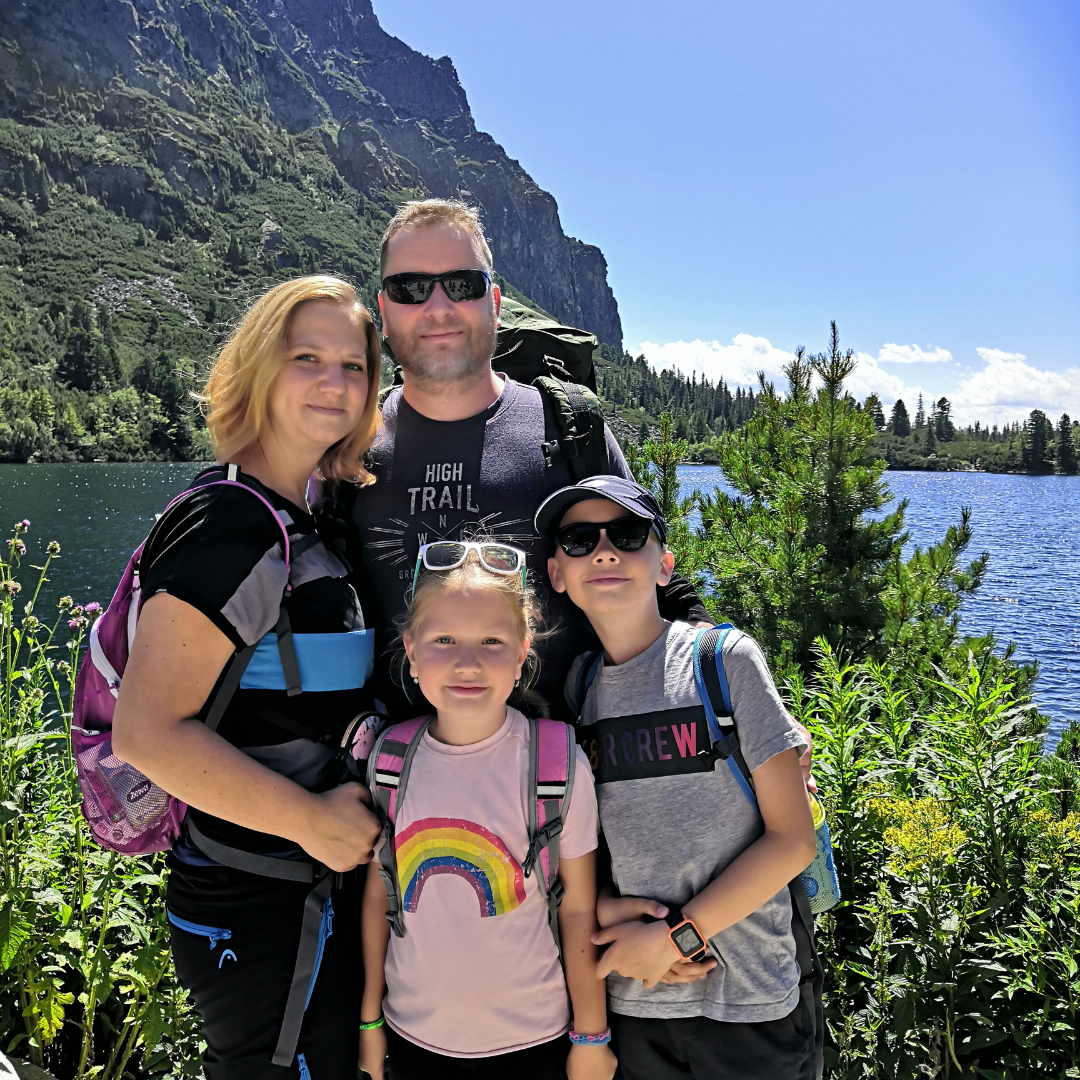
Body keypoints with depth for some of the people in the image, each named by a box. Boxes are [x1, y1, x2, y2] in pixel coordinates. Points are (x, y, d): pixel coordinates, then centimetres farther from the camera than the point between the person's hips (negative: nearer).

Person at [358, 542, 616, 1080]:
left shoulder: (559, 763, -15)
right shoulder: (388, 760, -8)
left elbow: (579, 907, -8)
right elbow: (379, 893, 3)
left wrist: (591, 1036, -2)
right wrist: (370, 1017, 8)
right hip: (413, 1035, 2)